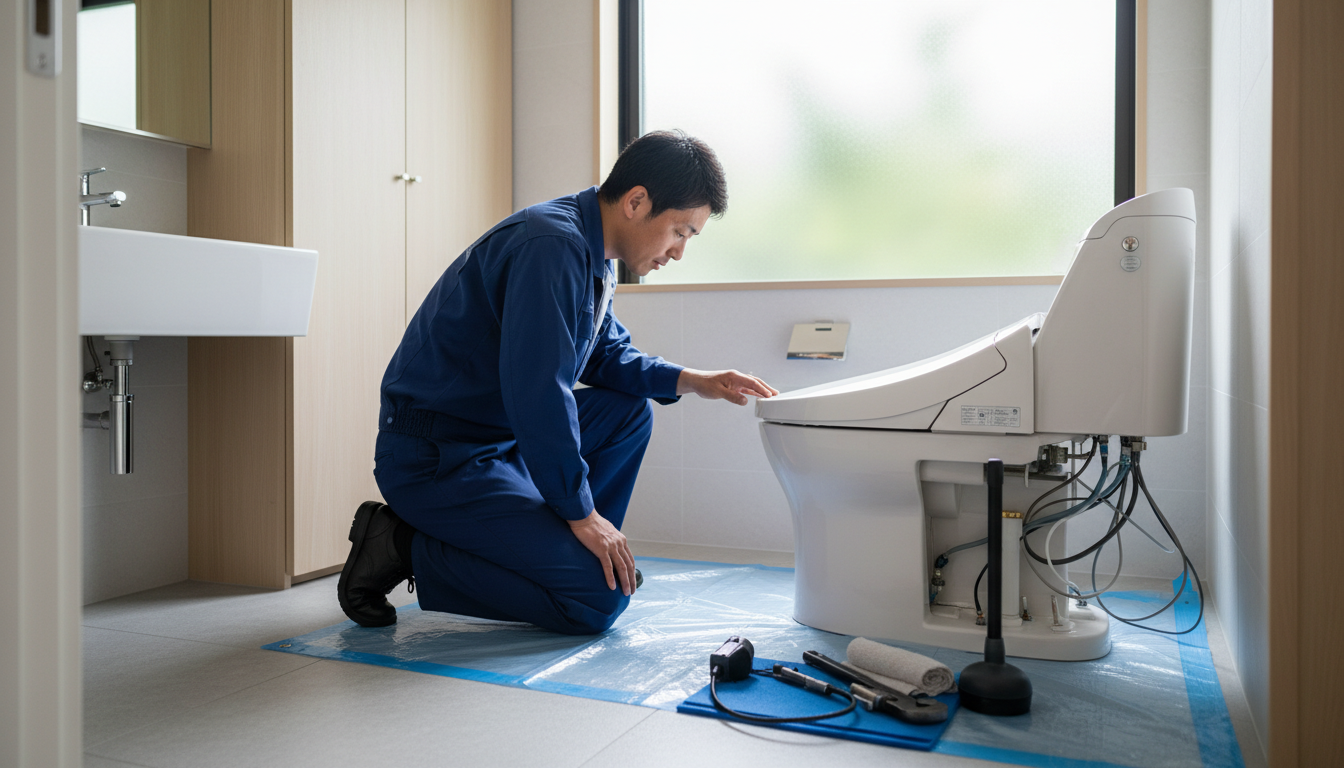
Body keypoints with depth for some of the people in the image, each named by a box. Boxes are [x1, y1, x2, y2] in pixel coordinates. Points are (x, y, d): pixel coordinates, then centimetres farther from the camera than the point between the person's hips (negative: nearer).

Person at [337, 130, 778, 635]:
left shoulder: (591, 252, 9)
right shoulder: (552, 245, -23)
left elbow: (608, 356, 21)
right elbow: (535, 391, -27)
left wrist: (693, 382, 7)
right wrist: (581, 513, -18)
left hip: (499, 438, 10)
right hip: (434, 459, -10)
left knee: (630, 411, 11)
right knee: (600, 598, -14)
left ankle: (559, 552, 11)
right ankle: (407, 547, -6)